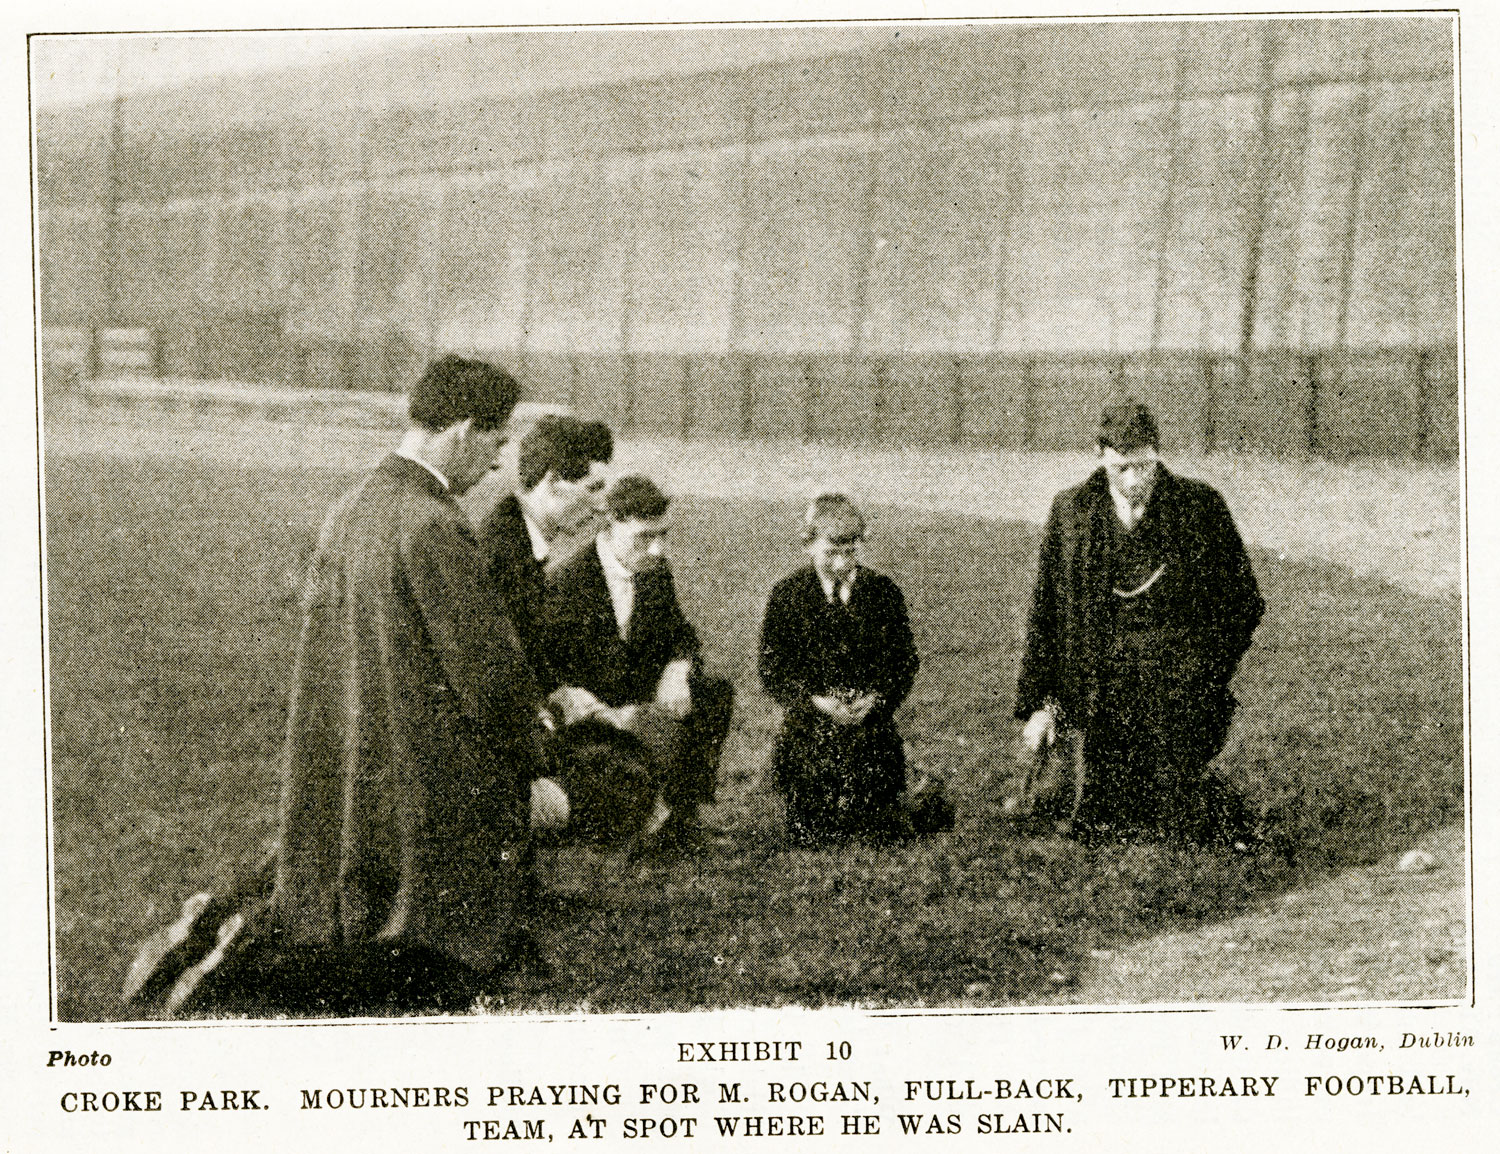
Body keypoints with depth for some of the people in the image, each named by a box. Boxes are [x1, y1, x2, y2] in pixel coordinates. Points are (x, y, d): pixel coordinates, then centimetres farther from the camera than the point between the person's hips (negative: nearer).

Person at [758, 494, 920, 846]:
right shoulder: (786, 595, 2)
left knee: (885, 836, -1)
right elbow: (771, 670, 0)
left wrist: (877, 698, -13)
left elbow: (905, 660, 6)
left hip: (872, 726, 1)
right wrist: (814, 700, -16)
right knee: (808, 841, -2)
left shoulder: (884, 592, 6)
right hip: (808, 733, -1)